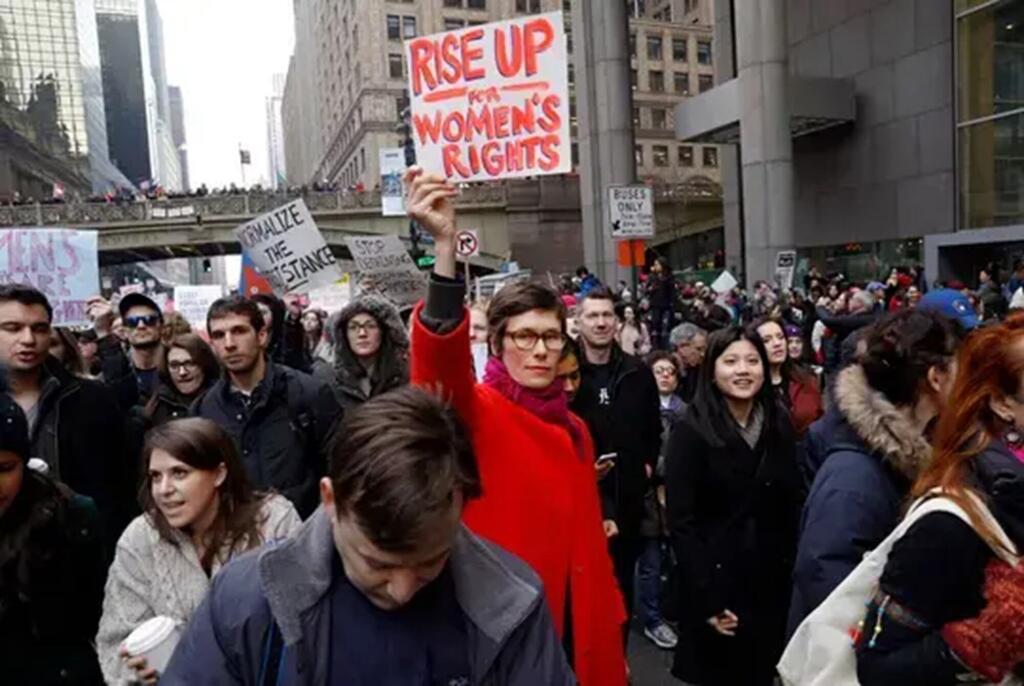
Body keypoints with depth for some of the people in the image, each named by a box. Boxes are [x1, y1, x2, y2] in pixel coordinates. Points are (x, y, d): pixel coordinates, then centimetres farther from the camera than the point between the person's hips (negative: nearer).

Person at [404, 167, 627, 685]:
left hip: (572, 632, 6)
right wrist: (445, 244, -47)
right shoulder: (473, 412, -12)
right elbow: (440, 364, -34)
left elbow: (589, 541, 11)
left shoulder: (573, 430, 6)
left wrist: (607, 633, 11)